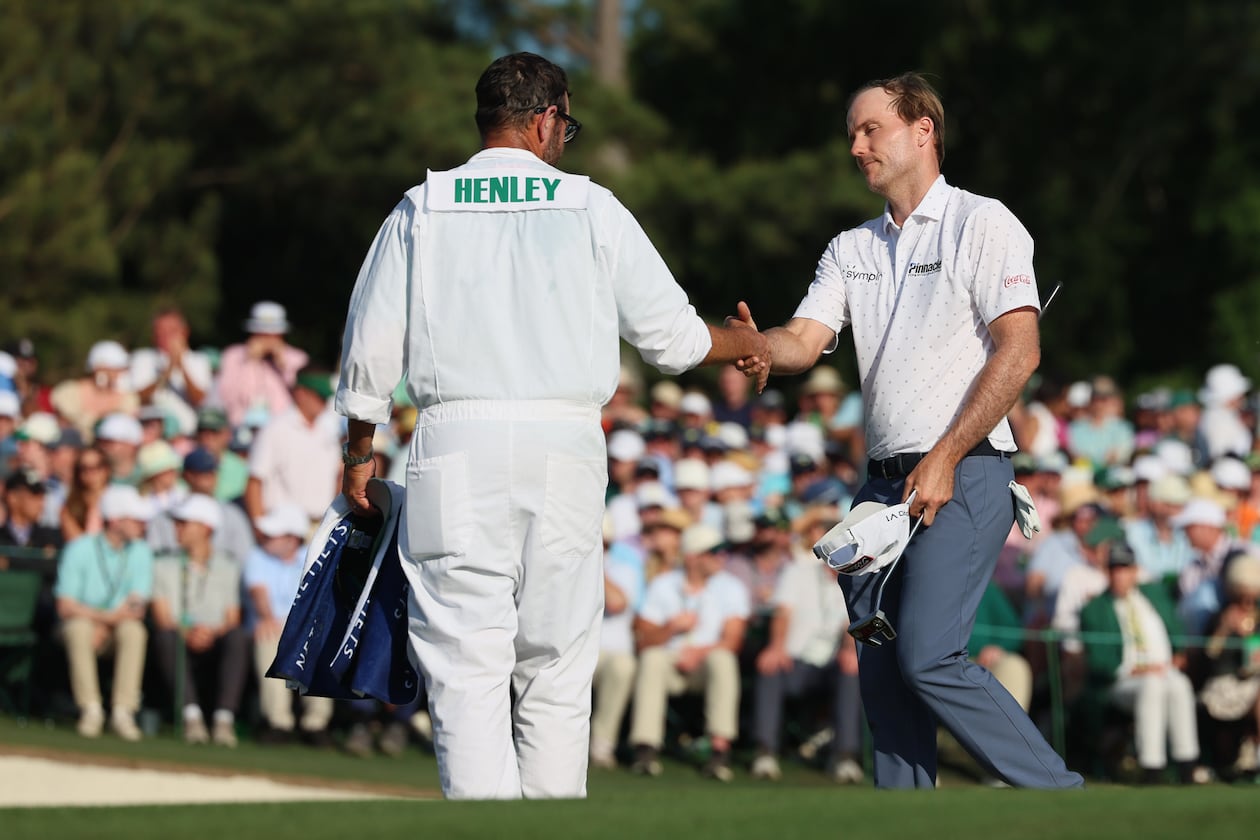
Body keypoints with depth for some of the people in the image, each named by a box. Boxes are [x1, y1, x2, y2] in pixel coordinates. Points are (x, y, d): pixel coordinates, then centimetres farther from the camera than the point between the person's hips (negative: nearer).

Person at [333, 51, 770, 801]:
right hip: (565, 449, 0)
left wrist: (360, 450, 23)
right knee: (556, 668, 10)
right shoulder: (591, 208, 6)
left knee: (467, 668, -5)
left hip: (456, 447, 0)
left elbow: (371, 346, 9)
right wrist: (747, 343, 28)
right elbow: (671, 337, 8)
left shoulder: (421, 211, 8)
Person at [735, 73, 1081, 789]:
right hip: (885, 482, 7)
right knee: (881, 671, 3)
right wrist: (757, 349, -19)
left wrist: (944, 458, -16)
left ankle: (1061, 797, -10)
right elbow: (805, 340, 6)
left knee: (928, 657, -18)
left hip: (965, 477, -7)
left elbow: (1018, 353, -9)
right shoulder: (852, 249, 19)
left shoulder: (983, 224, -1)